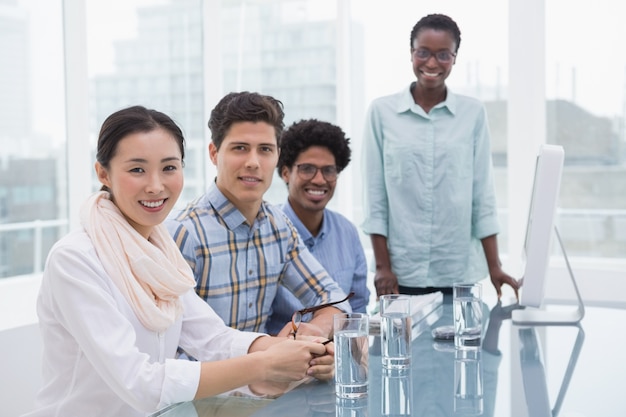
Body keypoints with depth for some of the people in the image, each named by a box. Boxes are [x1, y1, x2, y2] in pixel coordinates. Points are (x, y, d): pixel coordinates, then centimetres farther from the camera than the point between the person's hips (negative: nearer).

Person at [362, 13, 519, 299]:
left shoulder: (473, 113, 3)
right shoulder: (382, 111, 0)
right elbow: (375, 195, 1)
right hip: (401, 272, -1)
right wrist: (382, 266, -3)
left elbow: (483, 194, 4)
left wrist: (494, 267, 0)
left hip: (458, 272, 1)